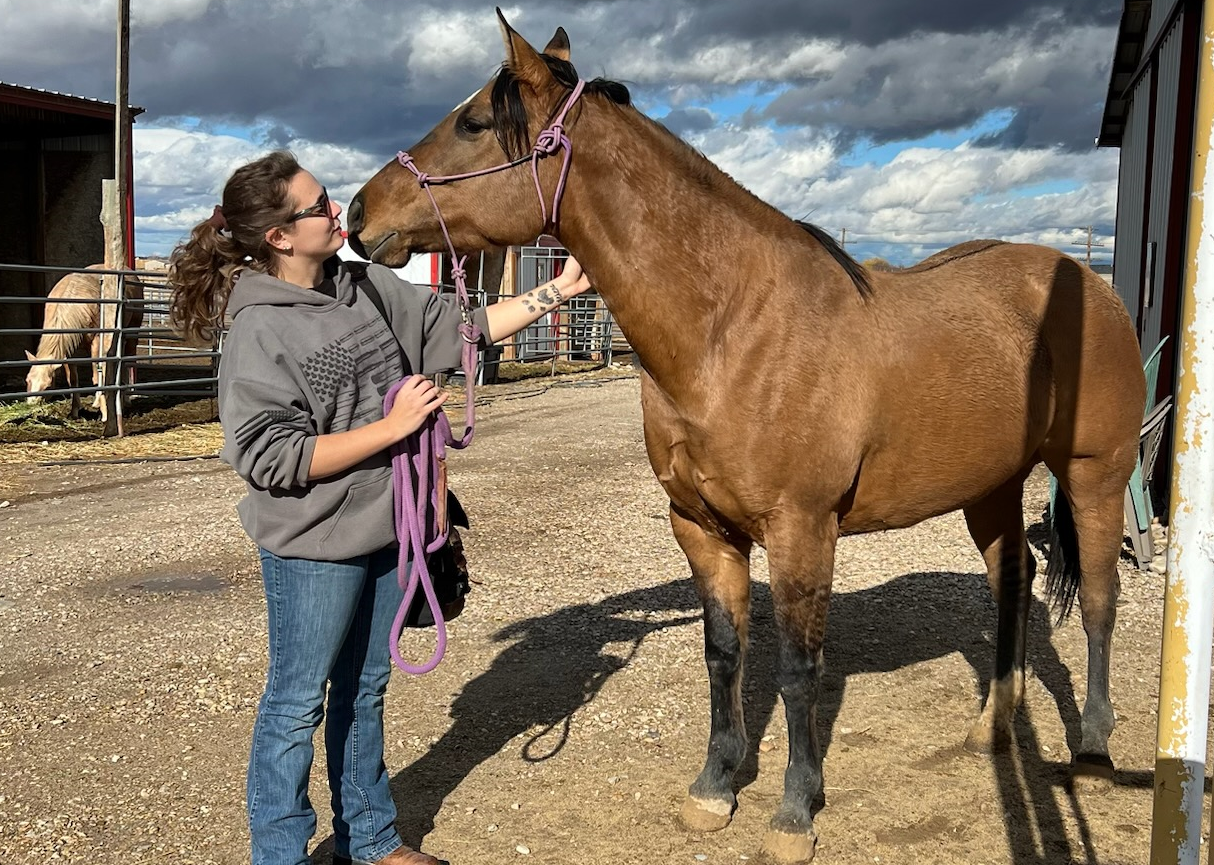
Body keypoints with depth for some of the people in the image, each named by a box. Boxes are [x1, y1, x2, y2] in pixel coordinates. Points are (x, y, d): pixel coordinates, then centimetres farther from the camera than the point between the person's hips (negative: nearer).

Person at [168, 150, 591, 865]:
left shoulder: (368, 288, 1)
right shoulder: (260, 333, -19)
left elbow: (466, 329, 9)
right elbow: (271, 458, -23)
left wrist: (558, 291, 4)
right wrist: (392, 426, -23)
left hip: (385, 530, 7)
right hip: (314, 547, -7)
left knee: (365, 689, 20)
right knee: (298, 704, 7)